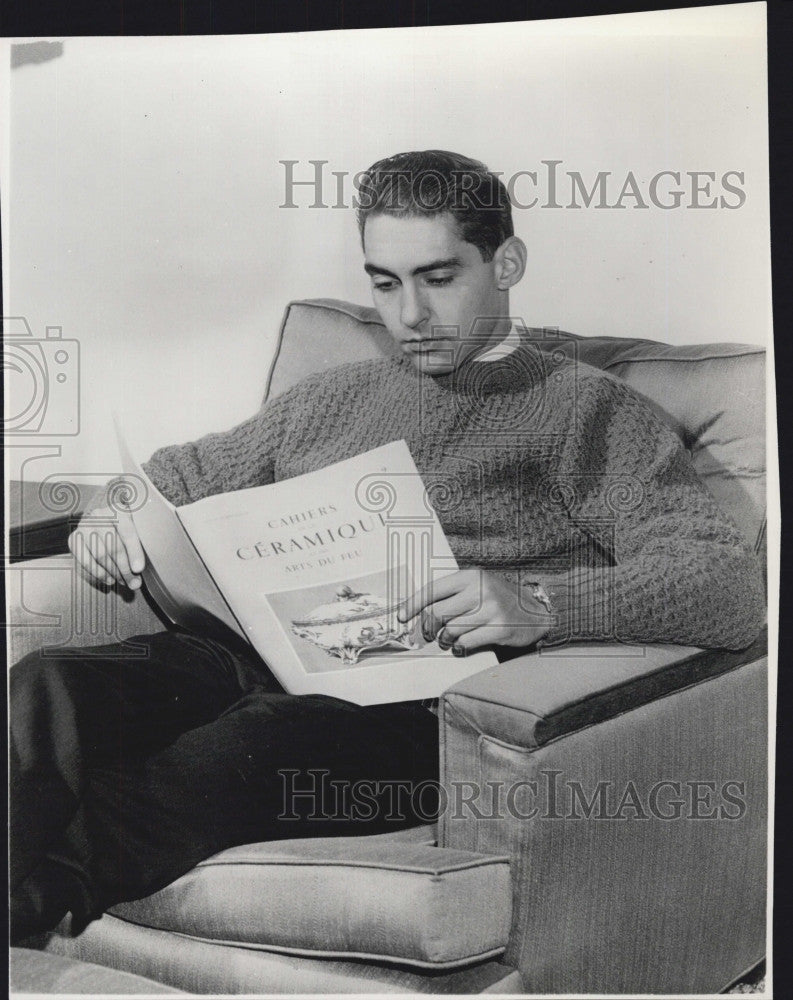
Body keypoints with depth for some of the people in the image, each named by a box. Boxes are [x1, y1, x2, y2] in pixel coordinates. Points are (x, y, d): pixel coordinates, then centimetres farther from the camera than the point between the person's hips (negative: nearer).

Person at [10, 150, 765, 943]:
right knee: (47, 689, -22)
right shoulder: (331, 397, 26)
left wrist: (539, 606, -25)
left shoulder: (585, 412, 8)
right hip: (258, 661, 6)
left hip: (416, 699, -5)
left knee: (238, 747, -36)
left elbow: (733, 588, -7)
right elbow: (178, 475, 35)